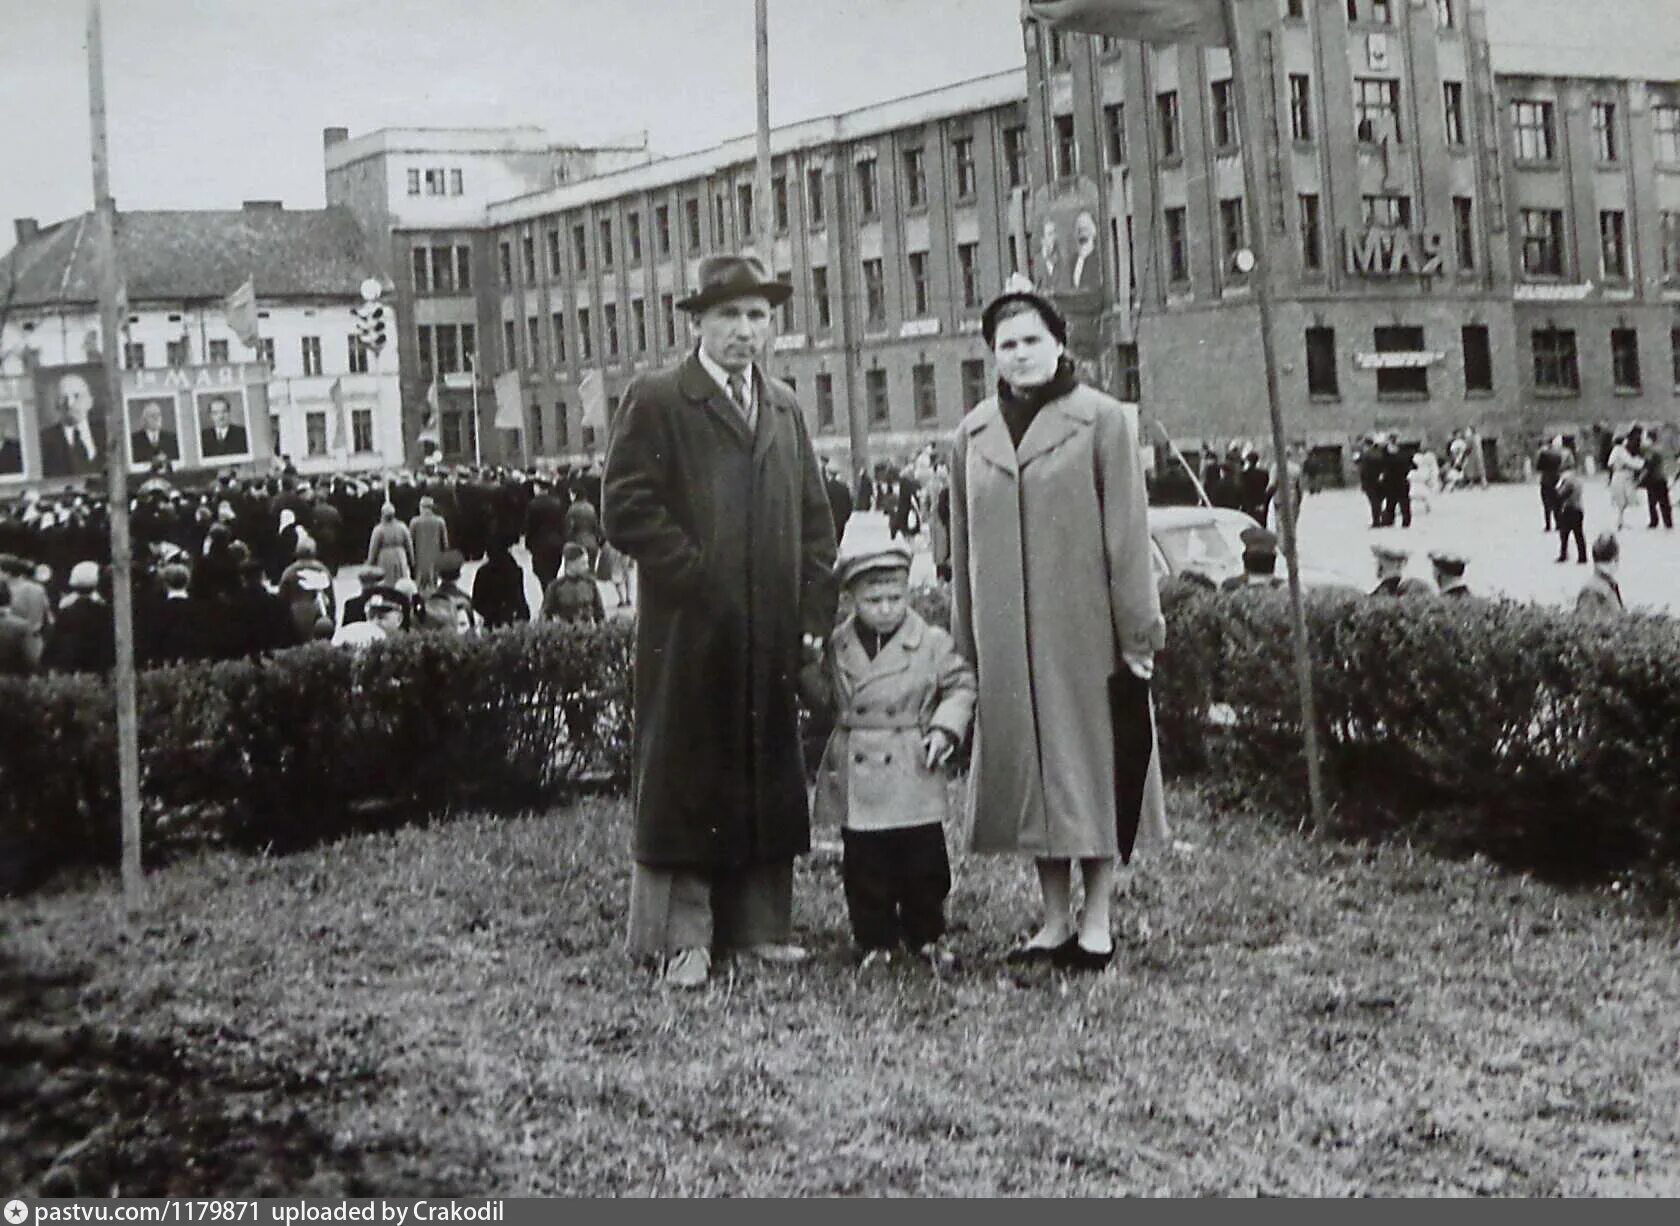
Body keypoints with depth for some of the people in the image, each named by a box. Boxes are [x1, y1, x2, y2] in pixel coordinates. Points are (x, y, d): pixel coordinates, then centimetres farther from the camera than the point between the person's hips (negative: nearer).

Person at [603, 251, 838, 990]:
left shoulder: (784, 409, 16)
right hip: (690, 633, -6)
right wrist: (699, 577, -13)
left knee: (770, 781, 9)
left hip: (772, 637, 6)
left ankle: (761, 924, 18)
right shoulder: (655, 402, -3)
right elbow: (626, 511, -11)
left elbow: (815, 519, 18)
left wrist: (813, 610, 6)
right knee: (685, 782, -1)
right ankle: (683, 937, 5)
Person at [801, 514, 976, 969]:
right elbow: (824, 699, 11)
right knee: (865, 867, 5)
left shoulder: (933, 643, 0)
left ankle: (925, 936, 19)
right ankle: (874, 941, 14)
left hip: (913, 777, -1)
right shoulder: (838, 647, 5)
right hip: (856, 782, 1)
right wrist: (809, 665, -6)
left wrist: (945, 728, -10)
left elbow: (959, 686, 4)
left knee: (924, 863, 4)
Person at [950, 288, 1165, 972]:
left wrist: (1136, 630, -8)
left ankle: (1096, 923, 9)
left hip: (1086, 628, -4)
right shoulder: (973, 435, 9)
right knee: (1029, 769, 7)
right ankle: (1055, 921, 16)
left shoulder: (1103, 421, -2)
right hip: (1008, 639, 4)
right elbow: (963, 547, 13)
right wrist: (965, 641, 10)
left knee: (1093, 765, 0)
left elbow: (1127, 530, -5)